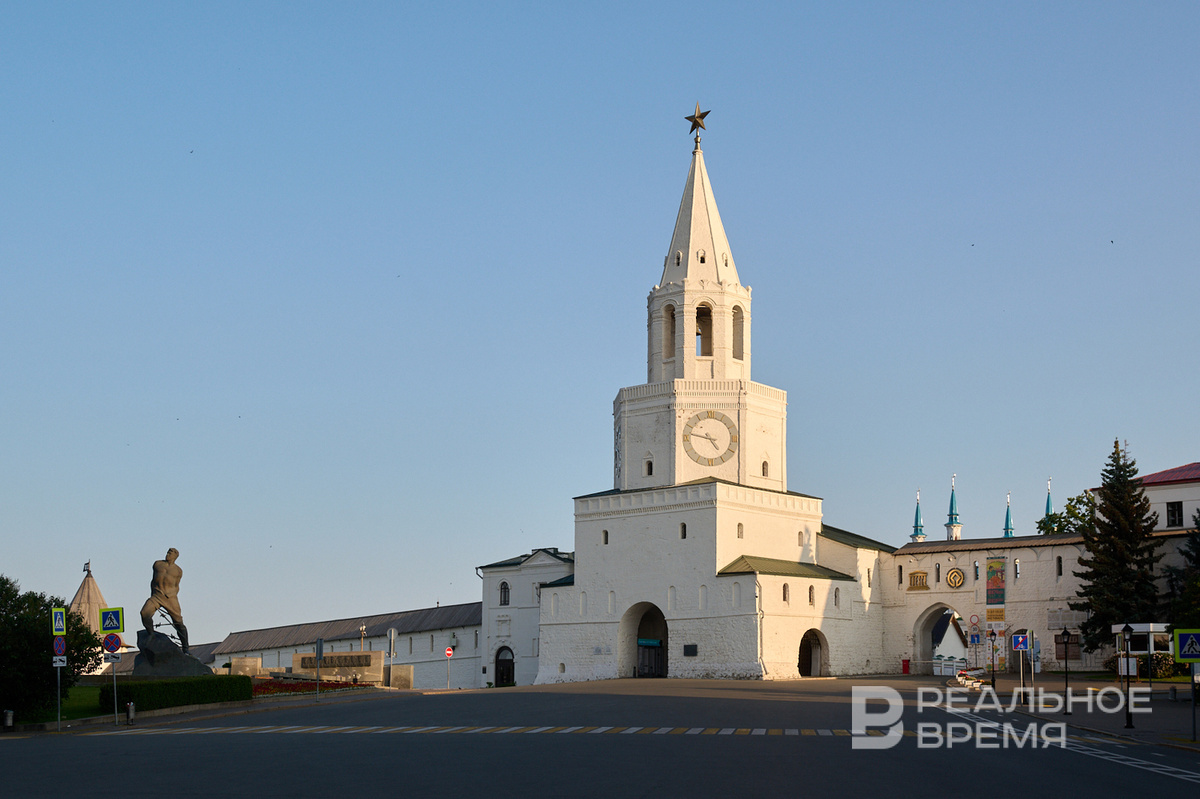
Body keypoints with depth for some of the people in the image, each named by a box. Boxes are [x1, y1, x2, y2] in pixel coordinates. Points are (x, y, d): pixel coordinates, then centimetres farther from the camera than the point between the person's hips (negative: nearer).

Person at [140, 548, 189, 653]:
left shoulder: (178, 570, 12)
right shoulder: (157, 564, 16)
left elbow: (176, 586, 14)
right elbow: (153, 580, 22)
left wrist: (173, 598, 3)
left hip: (170, 597, -1)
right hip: (157, 596, 1)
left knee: (178, 623, -5)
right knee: (145, 613, -24)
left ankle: (185, 649, 3)